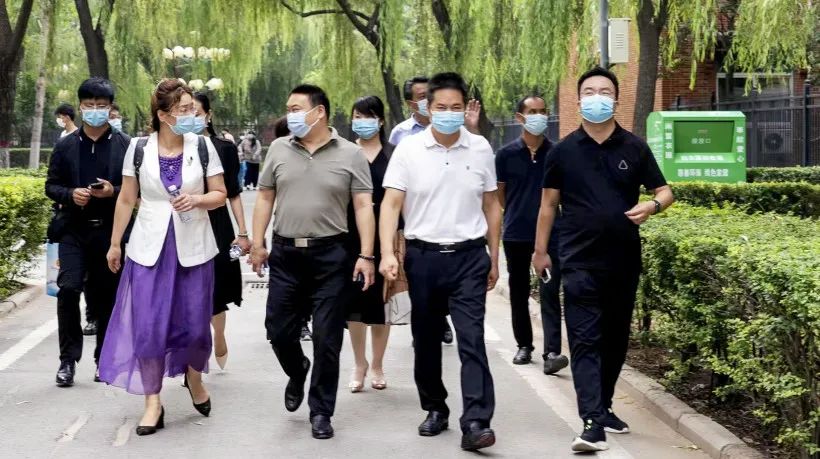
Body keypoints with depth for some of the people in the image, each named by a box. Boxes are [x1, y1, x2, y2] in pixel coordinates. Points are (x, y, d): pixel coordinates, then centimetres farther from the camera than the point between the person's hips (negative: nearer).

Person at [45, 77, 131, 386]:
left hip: (110, 231, 0)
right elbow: (51, 186, 8)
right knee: (68, 288, -13)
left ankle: (104, 360, 20)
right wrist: (70, 194, -12)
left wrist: (113, 191, -16)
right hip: (74, 230, 1)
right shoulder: (66, 145, 6)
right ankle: (68, 359, -2)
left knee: (107, 295, 6)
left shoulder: (125, 145, 1)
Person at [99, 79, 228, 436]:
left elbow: (219, 195, 3)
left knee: (195, 324, 4)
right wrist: (114, 244, 9)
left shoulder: (203, 146, -2)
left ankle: (194, 377, 34)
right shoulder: (139, 148, -2)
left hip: (193, 247, 0)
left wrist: (197, 199, -18)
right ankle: (153, 403, 9)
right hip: (149, 248, 0)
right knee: (148, 326, -3)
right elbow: (127, 199, 6)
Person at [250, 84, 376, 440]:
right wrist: (257, 243, 4)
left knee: (327, 339, 2)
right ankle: (297, 372, 39)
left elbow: (363, 206, -4)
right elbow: (265, 198, 10)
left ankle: (320, 411, 15)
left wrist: (366, 255, -11)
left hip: (329, 255, -3)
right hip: (285, 253, 3)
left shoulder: (350, 154, -2)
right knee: (278, 330, 7)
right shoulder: (279, 149, 6)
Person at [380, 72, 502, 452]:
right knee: (426, 340, 11)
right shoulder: (409, 149, -3)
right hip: (423, 256, 1)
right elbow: (391, 204, -6)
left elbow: (491, 205, 10)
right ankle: (435, 409, 27)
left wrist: (494, 258, 10)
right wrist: (387, 253, -18)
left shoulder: (481, 149, 3)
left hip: (469, 256, 0)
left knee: (472, 339, -9)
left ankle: (476, 423, -13)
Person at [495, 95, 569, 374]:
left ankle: (552, 352, -15)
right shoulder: (506, 154, 1)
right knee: (519, 293, 11)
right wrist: (518, 214, 12)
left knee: (549, 292, -10)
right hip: (515, 235, 2)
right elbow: (499, 194, 10)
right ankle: (524, 346, 25)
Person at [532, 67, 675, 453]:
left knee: (615, 338, 13)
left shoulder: (634, 148, 3)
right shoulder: (564, 151, 1)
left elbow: (665, 191, 7)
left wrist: (652, 205, -16)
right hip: (580, 262, -2)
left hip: (624, 261, 2)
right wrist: (540, 250, 8)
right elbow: (548, 203, 9)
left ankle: (603, 407, 29)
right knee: (585, 340, -9)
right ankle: (593, 423, -15)